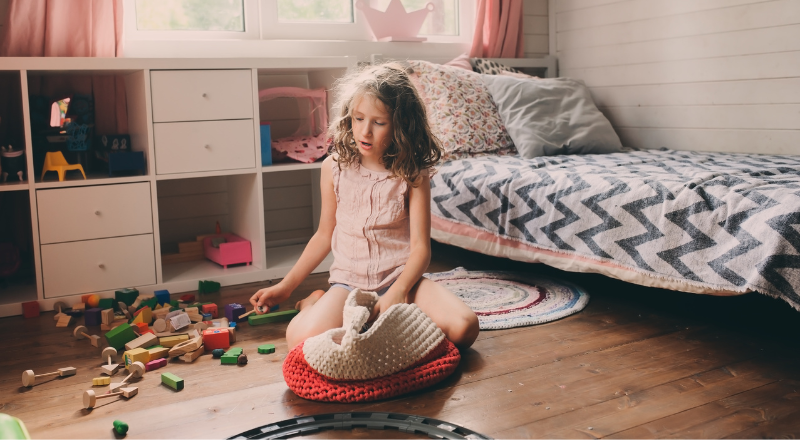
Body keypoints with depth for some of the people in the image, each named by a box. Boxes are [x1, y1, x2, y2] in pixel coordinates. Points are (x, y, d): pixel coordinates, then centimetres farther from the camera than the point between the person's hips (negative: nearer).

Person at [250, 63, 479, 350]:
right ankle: (316, 303, 4)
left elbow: (420, 247, -7)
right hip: (348, 281, 0)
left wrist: (397, 292, -25)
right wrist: (284, 287, 12)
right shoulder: (334, 167, 2)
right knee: (303, 338, -30)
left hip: (401, 278, 0)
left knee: (463, 328, -26)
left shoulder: (412, 173, -4)